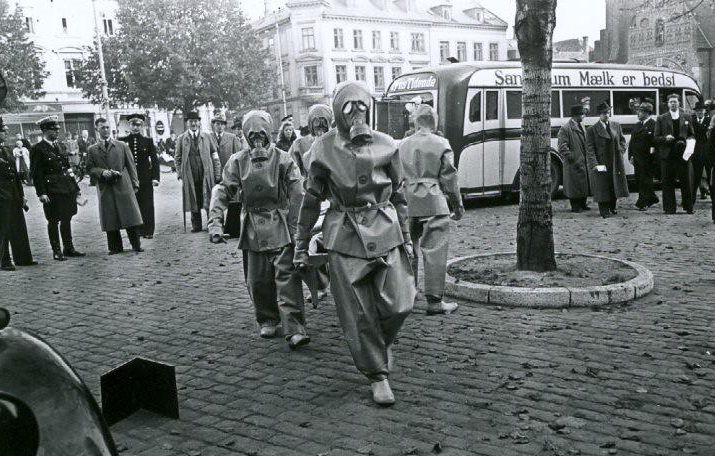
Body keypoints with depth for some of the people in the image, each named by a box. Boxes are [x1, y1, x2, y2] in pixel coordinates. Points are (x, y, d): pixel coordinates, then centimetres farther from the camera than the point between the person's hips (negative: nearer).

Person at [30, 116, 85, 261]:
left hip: (66, 189, 7)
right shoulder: (37, 149, -7)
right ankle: (56, 251, 9)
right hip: (52, 191, -7)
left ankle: (69, 248, 20)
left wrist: (75, 187, 16)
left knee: (67, 219, 11)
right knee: (54, 221, 1)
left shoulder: (57, 147, 15)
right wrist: (41, 193, -17)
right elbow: (36, 173, -10)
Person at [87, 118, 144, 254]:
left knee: (130, 216, -2)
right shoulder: (92, 150, 10)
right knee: (110, 220, 3)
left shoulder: (122, 146, 9)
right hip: (105, 189, 1)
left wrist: (134, 184, 2)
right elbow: (90, 168, 8)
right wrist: (102, 172, -12)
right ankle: (115, 247, 13)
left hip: (123, 186, -1)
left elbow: (131, 166, 8)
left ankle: (136, 245, 7)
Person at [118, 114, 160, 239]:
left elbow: (155, 160, 3)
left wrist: (155, 177, -6)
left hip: (145, 178, 0)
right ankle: (136, 230, 13)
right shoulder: (122, 141, 4)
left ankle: (148, 230, 12)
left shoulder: (148, 141, 4)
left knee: (147, 205, 3)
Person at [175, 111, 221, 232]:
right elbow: (178, 158, 12)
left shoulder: (206, 137, 10)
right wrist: (179, 173, 0)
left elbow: (215, 156, 9)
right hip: (190, 176, 0)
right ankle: (196, 225, 15)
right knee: (193, 201, 5)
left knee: (209, 201, -1)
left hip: (207, 174, 0)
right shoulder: (181, 139, 9)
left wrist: (217, 174, 2)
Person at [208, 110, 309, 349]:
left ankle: (295, 330, -9)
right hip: (253, 229, 3)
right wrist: (215, 222, -11)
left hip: (281, 228, -3)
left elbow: (298, 196, -8)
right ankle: (268, 320, 29)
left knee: (287, 276, -9)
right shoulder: (238, 161, 3)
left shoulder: (283, 160, -5)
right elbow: (222, 192, 1)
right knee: (258, 280, 9)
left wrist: (296, 229, -14)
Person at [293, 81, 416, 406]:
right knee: (358, 313, 1)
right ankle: (377, 375, 19)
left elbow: (398, 195, 12)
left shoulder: (385, 145, 4)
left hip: (385, 233, 2)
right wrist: (301, 244, 5)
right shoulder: (324, 148, -1)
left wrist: (406, 238, 12)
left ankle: (382, 342, 28)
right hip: (345, 236, -2)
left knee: (399, 303, -6)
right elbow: (311, 200, 4)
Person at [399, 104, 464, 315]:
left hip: (408, 205, 4)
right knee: (435, 253, 0)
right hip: (434, 205, -4)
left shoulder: (403, 145, 9)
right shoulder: (441, 145, -4)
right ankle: (434, 301, 2)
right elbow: (449, 179, -3)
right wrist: (458, 205, 6)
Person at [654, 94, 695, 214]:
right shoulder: (661, 119, 6)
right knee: (668, 183, 1)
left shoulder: (686, 118, 11)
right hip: (667, 155, -1)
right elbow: (655, 138, 4)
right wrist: (665, 138, -15)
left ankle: (688, 207, 11)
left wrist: (684, 141, -5)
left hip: (682, 154, 1)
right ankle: (669, 208, 7)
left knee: (685, 182, 2)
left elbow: (692, 136, 14)